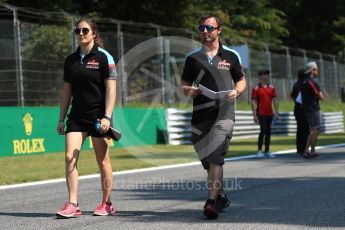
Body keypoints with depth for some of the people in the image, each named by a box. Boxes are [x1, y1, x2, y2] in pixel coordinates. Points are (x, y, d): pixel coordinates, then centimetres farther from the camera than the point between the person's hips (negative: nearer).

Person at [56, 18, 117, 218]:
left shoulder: (104, 57, -4)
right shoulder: (71, 60, 11)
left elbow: (111, 88, -9)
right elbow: (66, 91, 15)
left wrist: (107, 116, -18)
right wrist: (62, 118, 11)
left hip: (98, 116, -4)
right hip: (76, 116, 4)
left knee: (103, 161, 4)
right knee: (70, 157, -10)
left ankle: (106, 204, 16)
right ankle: (73, 205, -8)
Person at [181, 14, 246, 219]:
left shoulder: (231, 56, 7)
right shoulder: (193, 58, 12)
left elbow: (242, 80, 14)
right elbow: (184, 85, 16)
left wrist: (237, 91, -7)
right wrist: (189, 91, -7)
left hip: (223, 114, -3)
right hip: (199, 116, 4)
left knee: (215, 158, -17)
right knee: (208, 161, 10)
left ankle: (211, 202, -23)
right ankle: (222, 197, 29)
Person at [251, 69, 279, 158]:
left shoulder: (271, 88, 10)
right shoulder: (256, 88, -2)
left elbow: (275, 100, 10)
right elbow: (253, 102, -4)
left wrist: (276, 112, 2)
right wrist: (255, 115, -10)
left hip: (269, 113, 5)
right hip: (261, 114, -5)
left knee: (268, 132, 8)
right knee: (263, 130, -14)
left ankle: (267, 151, 14)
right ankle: (259, 150, -6)